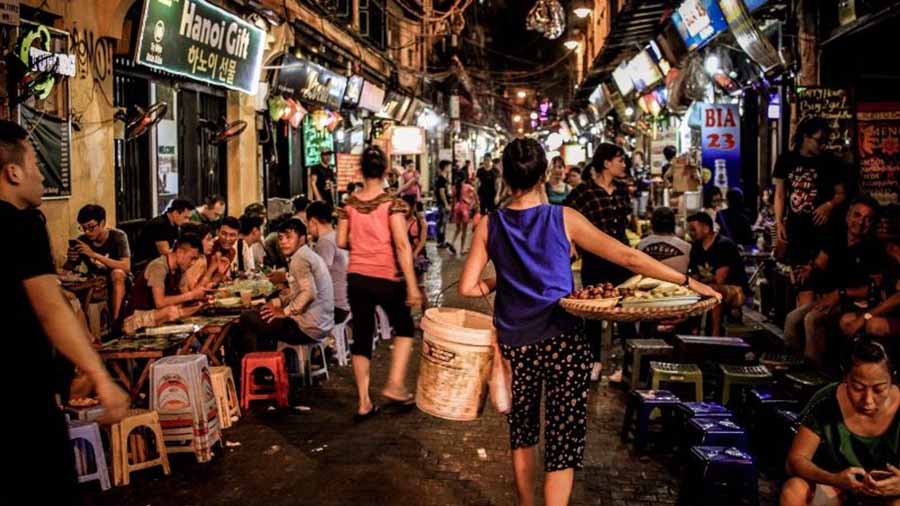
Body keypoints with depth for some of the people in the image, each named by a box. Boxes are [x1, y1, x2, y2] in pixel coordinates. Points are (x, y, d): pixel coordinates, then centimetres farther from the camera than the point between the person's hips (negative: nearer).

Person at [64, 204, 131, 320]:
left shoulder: (118, 236, -17)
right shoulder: (82, 240, -6)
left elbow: (126, 266, -31)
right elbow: (66, 270, 0)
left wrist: (94, 255, -37)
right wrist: (71, 260, -25)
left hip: (119, 284, -4)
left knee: (117, 273, -36)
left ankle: (115, 321, -32)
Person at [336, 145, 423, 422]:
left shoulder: (350, 204, 1)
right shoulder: (392, 203, -11)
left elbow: (341, 242, 2)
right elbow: (402, 245, -17)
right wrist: (412, 285, -16)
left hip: (356, 278, 4)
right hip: (387, 279, -3)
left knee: (362, 336, 10)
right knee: (404, 328, 19)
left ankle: (364, 403, 13)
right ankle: (395, 384, 7)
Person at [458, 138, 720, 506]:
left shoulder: (490, 225, -1)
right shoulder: (563, 219, -7)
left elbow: (467, 287, -3)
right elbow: (628, 258, -7)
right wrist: (687, 281, -2)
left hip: (514, 344, 3)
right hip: (562, 341, -3)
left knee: (522, 432, 21)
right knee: (564, 440, 4)